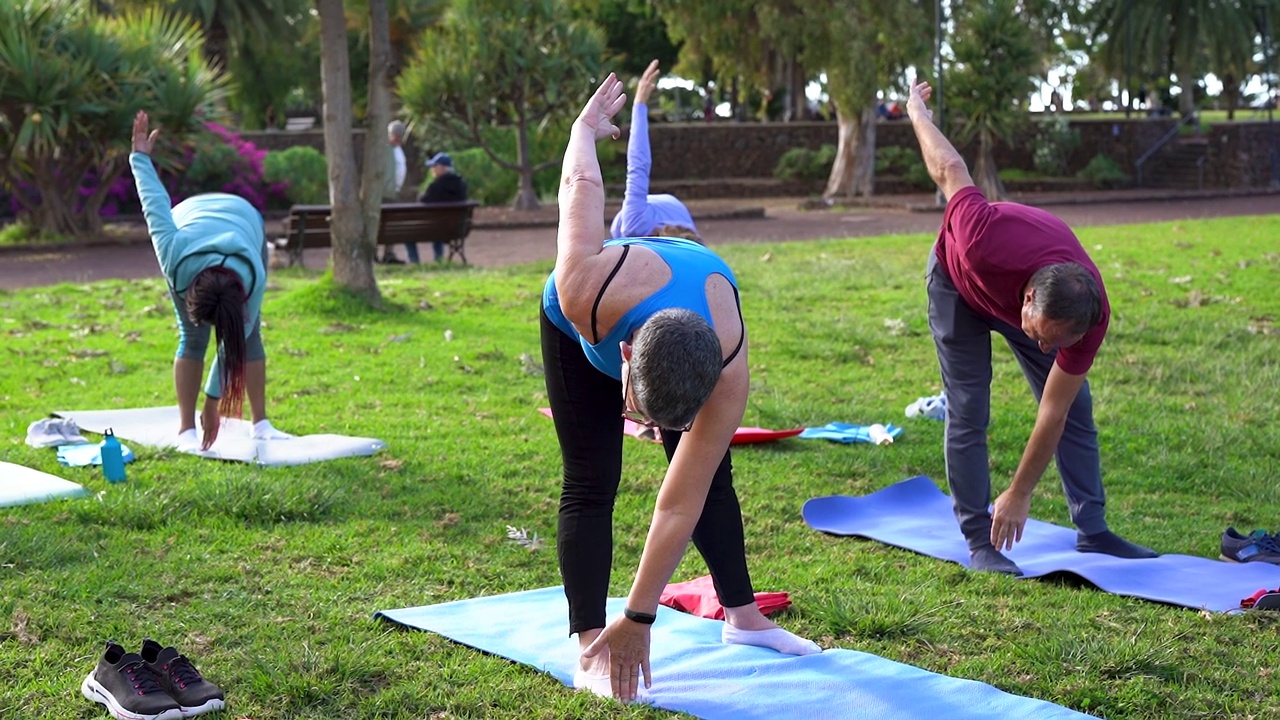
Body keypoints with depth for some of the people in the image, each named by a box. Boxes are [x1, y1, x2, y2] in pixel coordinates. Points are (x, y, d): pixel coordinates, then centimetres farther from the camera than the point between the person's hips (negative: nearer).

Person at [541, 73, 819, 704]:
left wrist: (638, 619, -32)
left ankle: (743, 615, 20)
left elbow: (679, 506, -35)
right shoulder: (585, 292, -47)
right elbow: (583, 191, -26)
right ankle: (588, 651, -10)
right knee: (590, 484, -11)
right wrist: (585, 131, -3)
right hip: (580, 335, -1)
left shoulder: (727, 374, -41)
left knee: (709, 478, 3)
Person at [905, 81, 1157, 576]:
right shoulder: (986, 243, -47)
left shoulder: (1091, 316, -35)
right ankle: (978, 542, -3)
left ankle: (1092, 532, 10)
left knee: (1075, 410, 0)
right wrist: (917, 112, -7)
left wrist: (1019, 495, -22)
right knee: (968, 413, -9)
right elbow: (950, 171, -27)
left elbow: (1051, 415, -26)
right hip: (959, 282, -3)